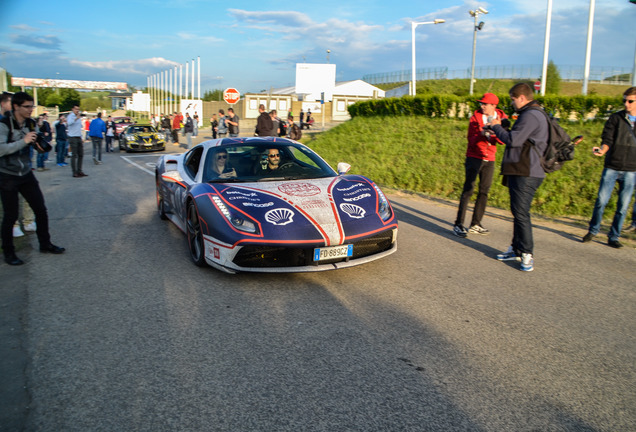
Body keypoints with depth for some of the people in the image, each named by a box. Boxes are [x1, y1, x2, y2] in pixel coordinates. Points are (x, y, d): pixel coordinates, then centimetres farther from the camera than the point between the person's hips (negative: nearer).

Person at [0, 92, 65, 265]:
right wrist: (23, 141, -30)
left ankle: (45, 244, 23)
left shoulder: (30, 124, 3)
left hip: (26, 173, 6)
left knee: (41, 210, 8)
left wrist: (38, 142, -6)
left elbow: (36, 145, 16)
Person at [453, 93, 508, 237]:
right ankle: (458, 224, -11)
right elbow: (472, 141, -8)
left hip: (489, 160, 4)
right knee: (468, 190, -11)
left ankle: (475, 225, 11)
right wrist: (482, 134, -27)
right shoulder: (475, 118, -2)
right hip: (474, 158, -4)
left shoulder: (501, 118, 5)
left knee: (484, 191, 4)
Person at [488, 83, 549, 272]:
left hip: (526, 174, -11)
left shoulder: (531, 115, -15)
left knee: (521, 213, -8)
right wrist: (502, 127, 11)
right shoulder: (534, 114, 20)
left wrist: (496, 127, -7)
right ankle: (517, 249, 25)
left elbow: (513, 140, -20)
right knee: (518, 212, 15)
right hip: (522, 171, 11)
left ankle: (527, 254, -2)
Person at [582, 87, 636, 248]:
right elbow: (607, 140, -2)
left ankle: (613, 237, 16)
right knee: (601, 200, -3)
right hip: (611, 168, -1)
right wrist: (602, 150, -22)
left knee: (623, 206, 3)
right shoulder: (616, 118, 3)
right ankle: (593, 230, 16)